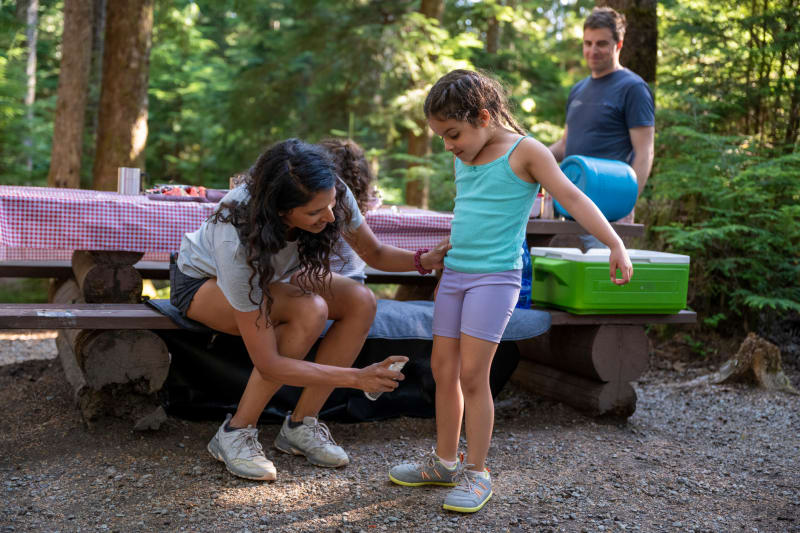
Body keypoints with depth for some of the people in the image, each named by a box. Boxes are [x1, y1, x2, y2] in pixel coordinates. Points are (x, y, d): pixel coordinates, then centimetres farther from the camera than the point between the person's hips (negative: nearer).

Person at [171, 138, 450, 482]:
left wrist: (424, 260, -29)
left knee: (361, 302, -20)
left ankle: (300, 426, -9)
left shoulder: (332, 196, -29)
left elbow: (375, 253, -9)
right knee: (311, 311, -34)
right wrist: (357, 378, -39)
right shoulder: (236, 241, -41)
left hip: (272, 275, 6)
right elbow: (267, 364, -37)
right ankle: (236, 431, -18)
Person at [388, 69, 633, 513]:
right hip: (454, 274, 7)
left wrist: (615, 245, -25)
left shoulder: (524, 152, -9)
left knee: (472, 375, -8)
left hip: (495, 277, -7)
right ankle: (444, 462, 23)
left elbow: (572, 198, -16)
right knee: (442, 369, 8)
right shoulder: (462, 158, 11)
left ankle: (476, 473, 6)